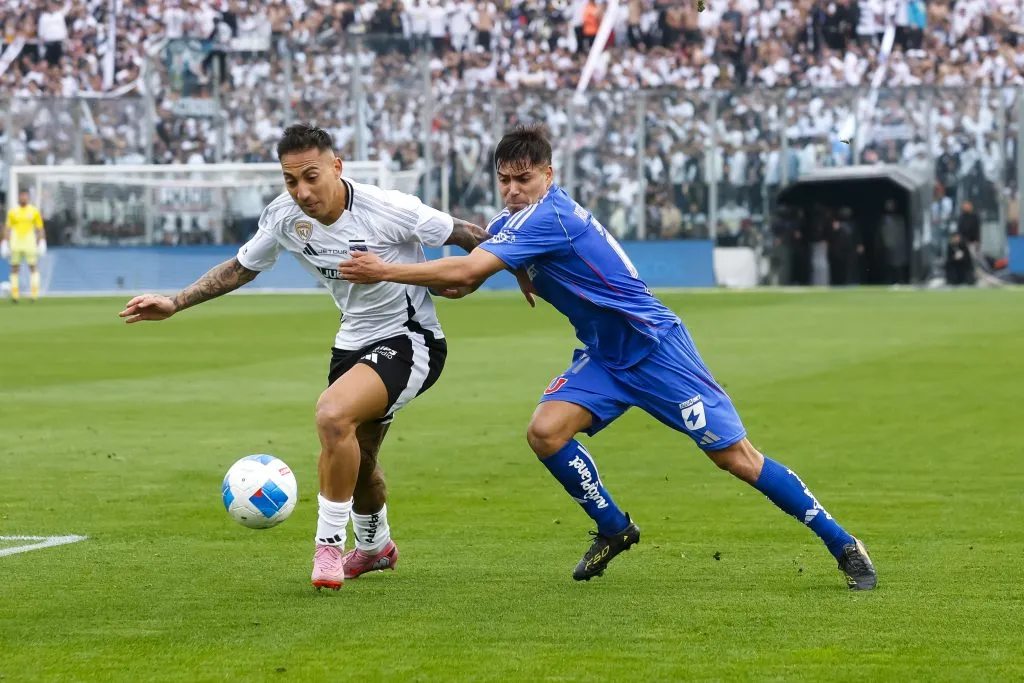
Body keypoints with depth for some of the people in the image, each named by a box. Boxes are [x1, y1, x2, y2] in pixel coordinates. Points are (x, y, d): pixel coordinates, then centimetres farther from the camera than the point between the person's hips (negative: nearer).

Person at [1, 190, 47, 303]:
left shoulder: (34, 211, 4)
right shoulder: (12, 212, 6)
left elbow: (40, 229, 7)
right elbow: (7, 228, 9)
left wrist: (42, 244, 0)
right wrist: (5, 244, 3)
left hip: (30, 242, -1)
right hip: (15, 242, 1)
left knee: (33, 267, -5)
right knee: (15, 268, 1)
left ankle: (34, 293, -4)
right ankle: (15, 293, 4)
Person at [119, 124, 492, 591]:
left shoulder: (390, 210, -25)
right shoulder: (283, 217, -9)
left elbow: (470, 237, -12)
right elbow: (240, 268, 8)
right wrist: (174, 304, 3)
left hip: (409, 340, -7)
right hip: (354, 340, 7)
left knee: (333, 414, -30)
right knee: (355, 462, 20)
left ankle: (329, 544, -15)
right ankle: (375, 546, 51)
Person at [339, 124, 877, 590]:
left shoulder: (548, 217, -24)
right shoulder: (515, 220, 5)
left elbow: (467, 270, -30)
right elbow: (465, 277, 8)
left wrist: (386, 272, -26)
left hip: (654, 345, -8)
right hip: (603, 357, 8)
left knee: (733, 455, -9)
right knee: (546, 431, -13)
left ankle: (842, 545, 1)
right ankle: (613, 530, 8)